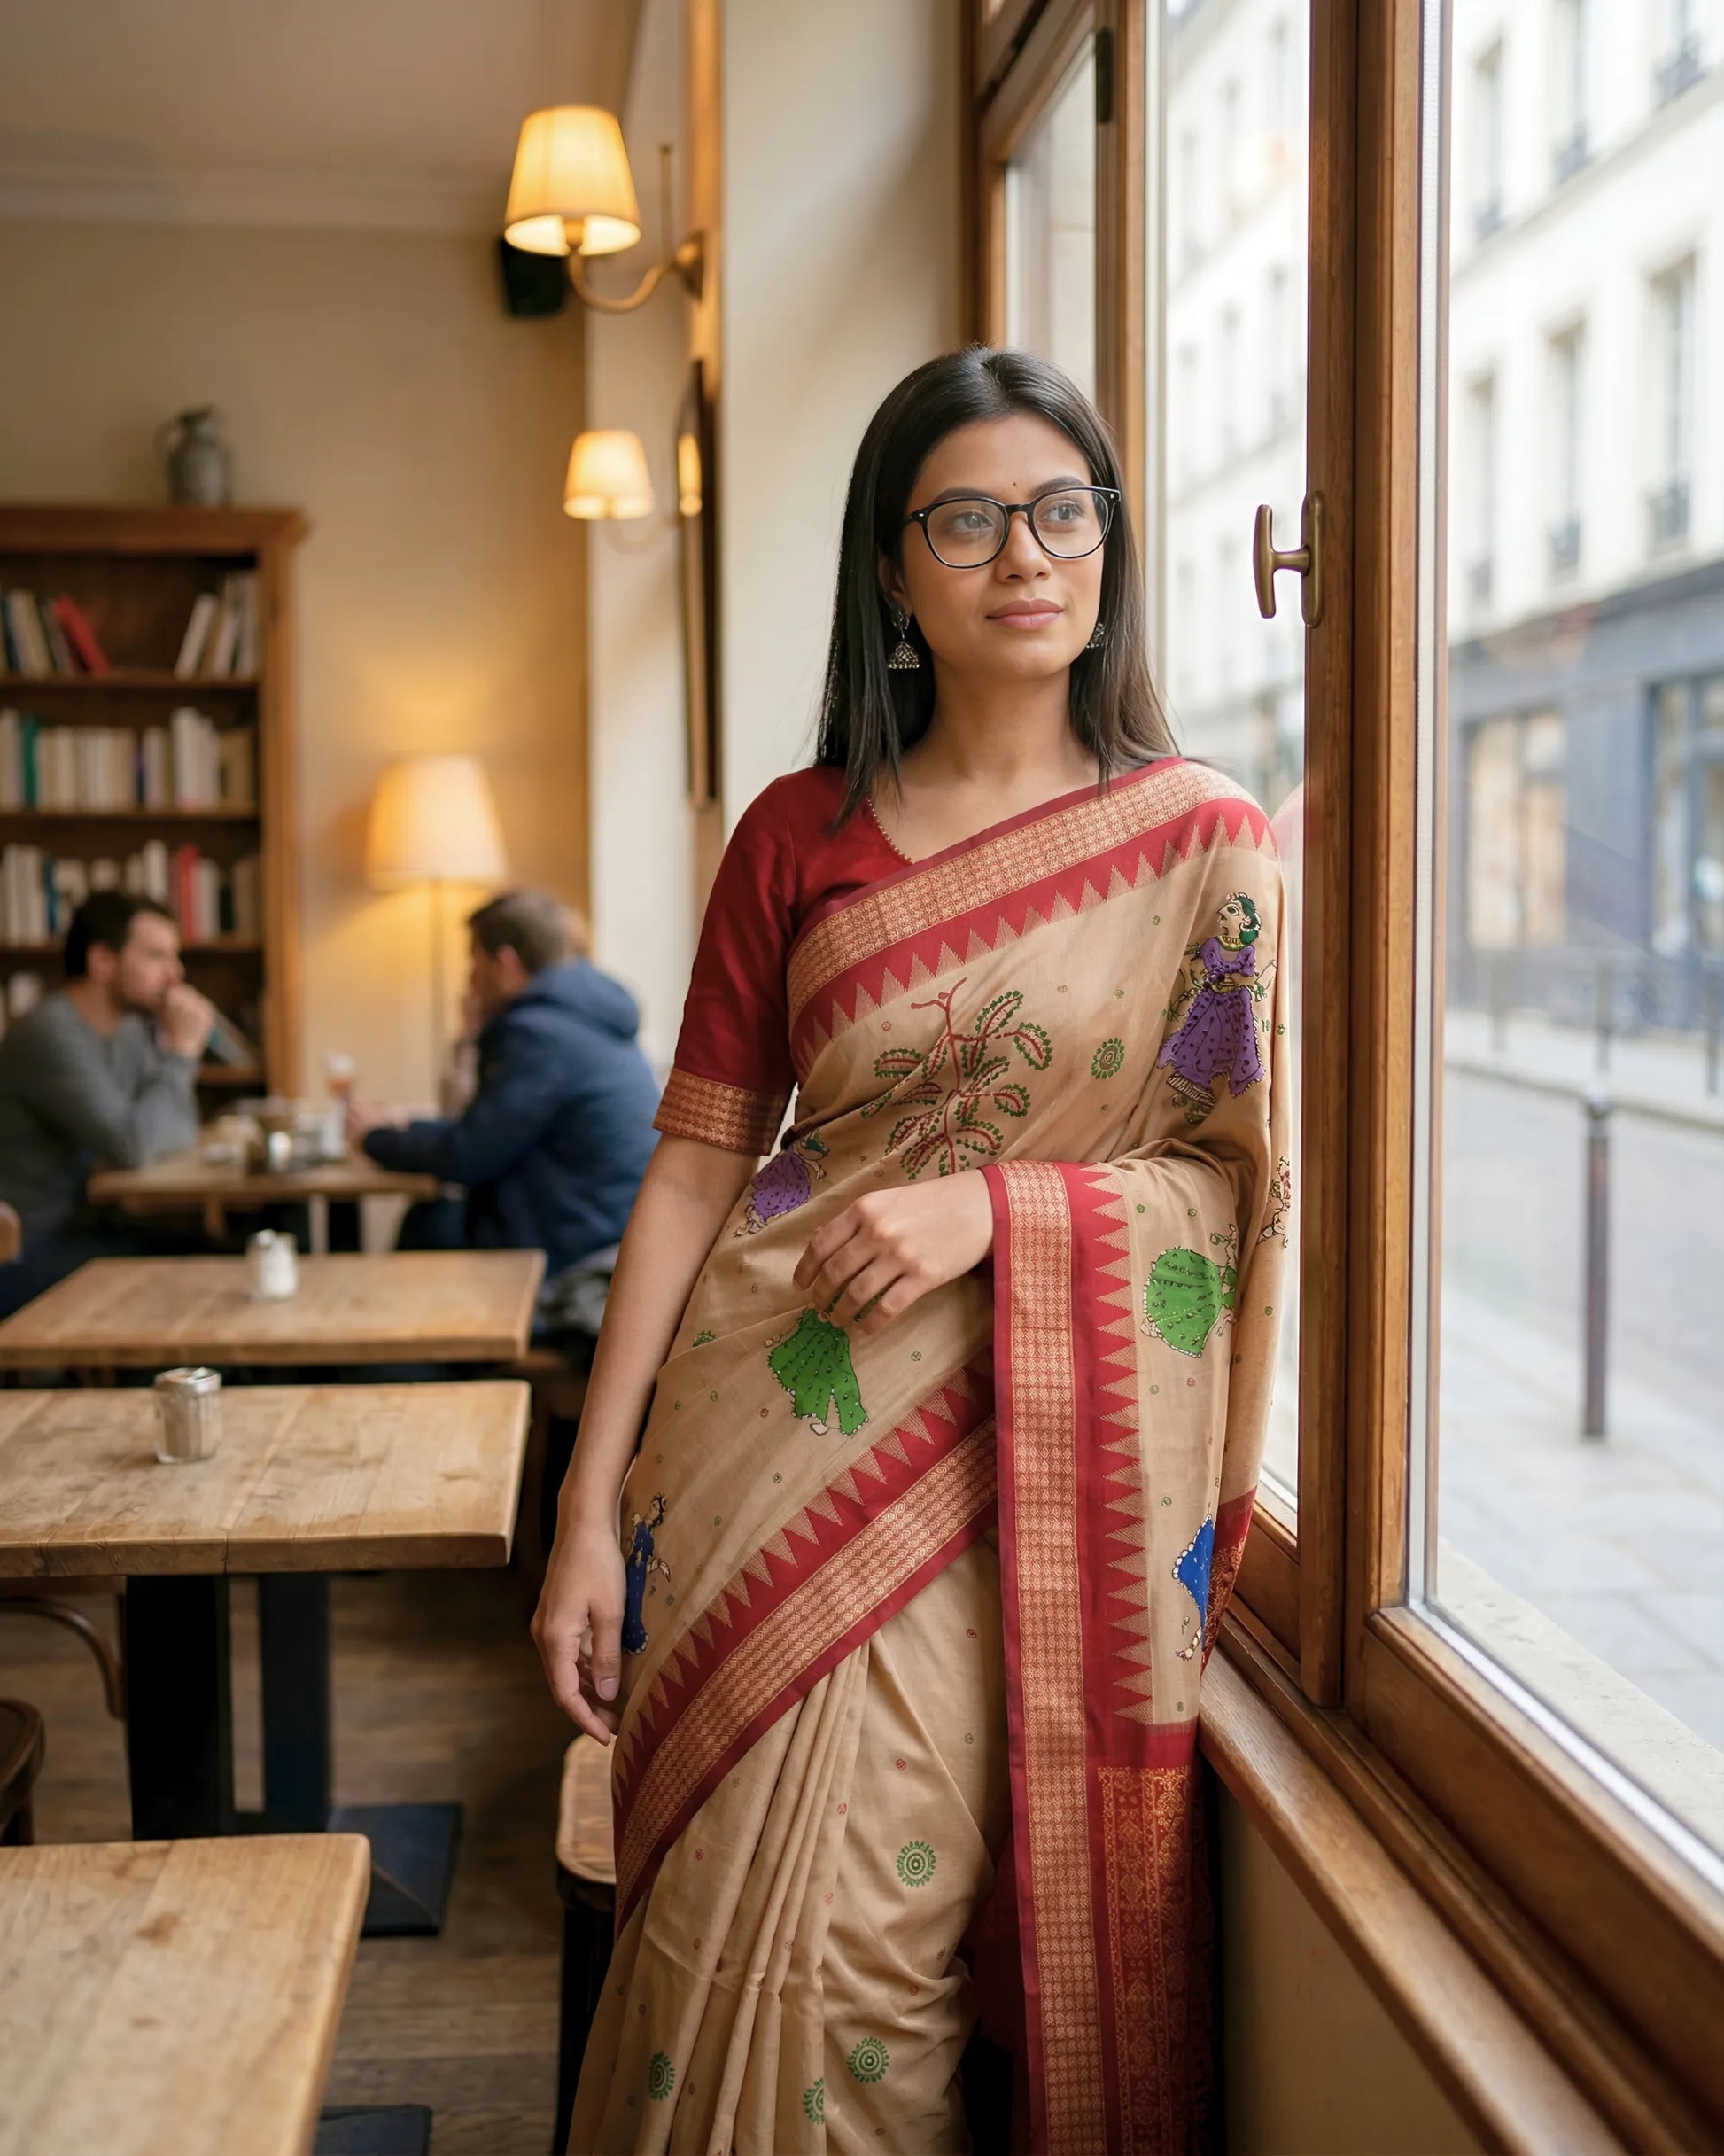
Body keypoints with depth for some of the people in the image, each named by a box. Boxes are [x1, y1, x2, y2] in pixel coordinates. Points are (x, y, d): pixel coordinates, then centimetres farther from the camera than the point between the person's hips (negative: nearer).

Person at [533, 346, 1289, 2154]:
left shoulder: (1206, 843, 2)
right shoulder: (798, 836, 5)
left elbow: (1242, 1183, 0)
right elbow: (696, 1162, 3)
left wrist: (993, 1205, -16)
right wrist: (590, 1505, -1)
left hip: (1044, 1460, -1)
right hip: (785, 1431, 2)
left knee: (890, 1925, 1)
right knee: (756, 1922, 1)